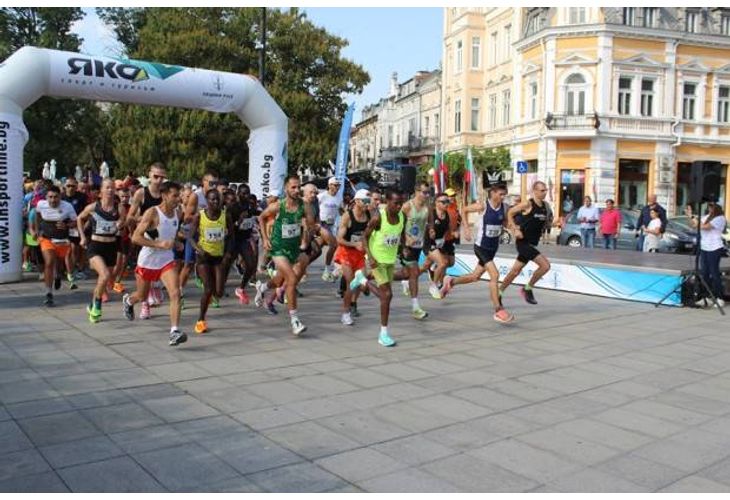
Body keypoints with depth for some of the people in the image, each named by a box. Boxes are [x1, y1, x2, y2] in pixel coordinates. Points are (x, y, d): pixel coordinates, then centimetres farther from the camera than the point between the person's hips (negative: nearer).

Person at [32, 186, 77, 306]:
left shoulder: (68, 206, -16)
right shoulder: (41, 204, -10)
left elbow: (75, 222, -8)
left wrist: (66, 226, -27)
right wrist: (36, 229, 18)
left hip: (62, 240, 1)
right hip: (46, 239, 0)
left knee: (59, 262, 20)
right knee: (49, 263, -17)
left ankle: (57, 275, 59)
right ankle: (48, 294, -13)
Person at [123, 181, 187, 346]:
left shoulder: (177, 212, 0)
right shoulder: (152, 213, -19)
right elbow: (135, 237, -22)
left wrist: (177, 242, 1)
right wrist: (159, 244, -30)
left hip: (167, 260, 4)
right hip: (147, 261, -3)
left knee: (175, 293, -17)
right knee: (142, 296, 18)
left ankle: (175, 332, -18)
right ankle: (128, 300, 54)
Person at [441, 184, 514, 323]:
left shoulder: (504, 207, -2)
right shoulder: (482, 206, -16)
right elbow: (464, 210, 0)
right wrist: (467, 228, -6)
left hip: (493, 248, 6)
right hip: (481, 247, -6)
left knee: (475, 277, 18)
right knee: (495, 275, -18)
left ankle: (451, 281, 44)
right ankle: (498, 311, -11)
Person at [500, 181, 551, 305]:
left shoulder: (545, 205, 8)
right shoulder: (527, 204, -13)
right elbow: (510, 213, -6)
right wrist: (515, 229, -14)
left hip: (532, 243, 8)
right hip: (523, 242, -7)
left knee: (515, 271, 12)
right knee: (545, 265, -17)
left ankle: (499, 293, 25)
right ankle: (527, 289, 0)